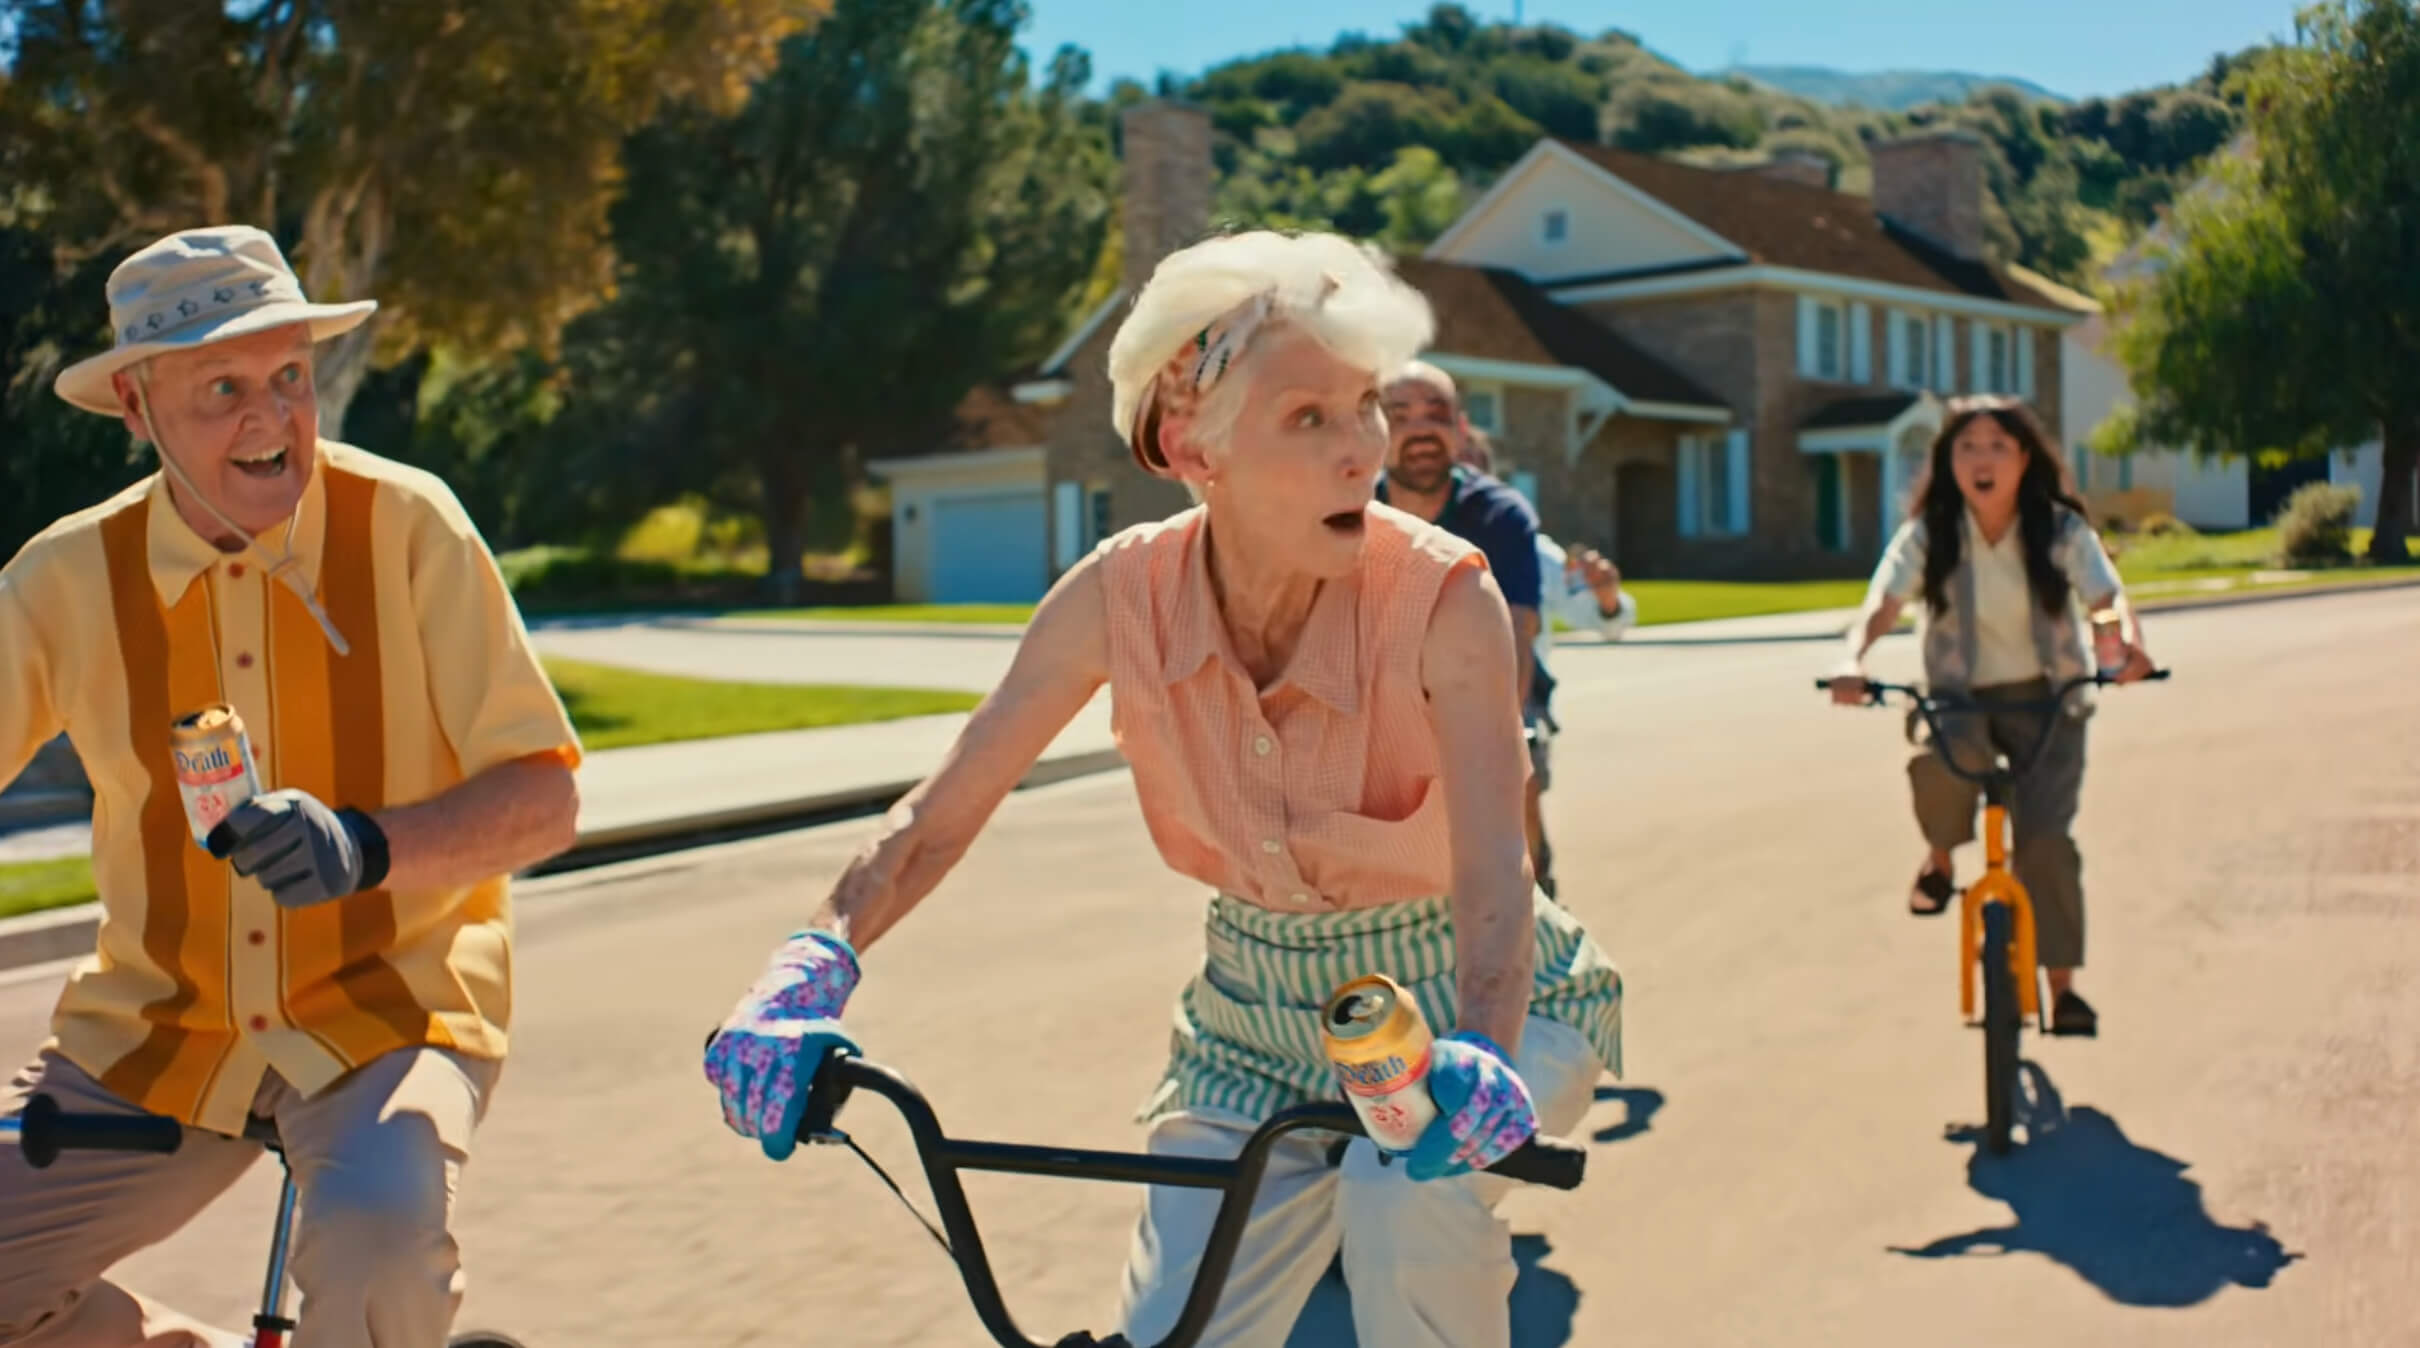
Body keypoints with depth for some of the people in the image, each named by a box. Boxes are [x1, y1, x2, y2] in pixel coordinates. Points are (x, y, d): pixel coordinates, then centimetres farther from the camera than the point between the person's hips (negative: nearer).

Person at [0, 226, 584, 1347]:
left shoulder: (406, 525, -11)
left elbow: (544, 797, -12)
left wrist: (366, 846, -29)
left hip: (387, 1013, -4)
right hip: (157, 1034, 4)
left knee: (374, 1240, -33)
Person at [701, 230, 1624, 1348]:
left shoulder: (1443, 600, -26)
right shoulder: (1121, 596, -17)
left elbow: (1494, 876, -34)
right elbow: (939, 815, -14)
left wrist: (1474, 1057, -53)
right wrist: (814, 963, -30)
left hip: (1468, 998, -3)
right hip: (1261, 1013, 3)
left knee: (1406, 1189, -33)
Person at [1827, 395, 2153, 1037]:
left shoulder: (2060, 529, -8)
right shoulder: (1928, 533, -7)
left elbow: (2108, 595, -20)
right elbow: (1883, 603, -19)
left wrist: (2130, 646, -44)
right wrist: (1853, 661, -40)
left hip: (2045, 696, 0)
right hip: (1959, 694, 0)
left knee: (2045, 835, -15)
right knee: (1939, 760, -35)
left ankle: (2062, 984, 0)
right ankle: (1941, 858, -2)